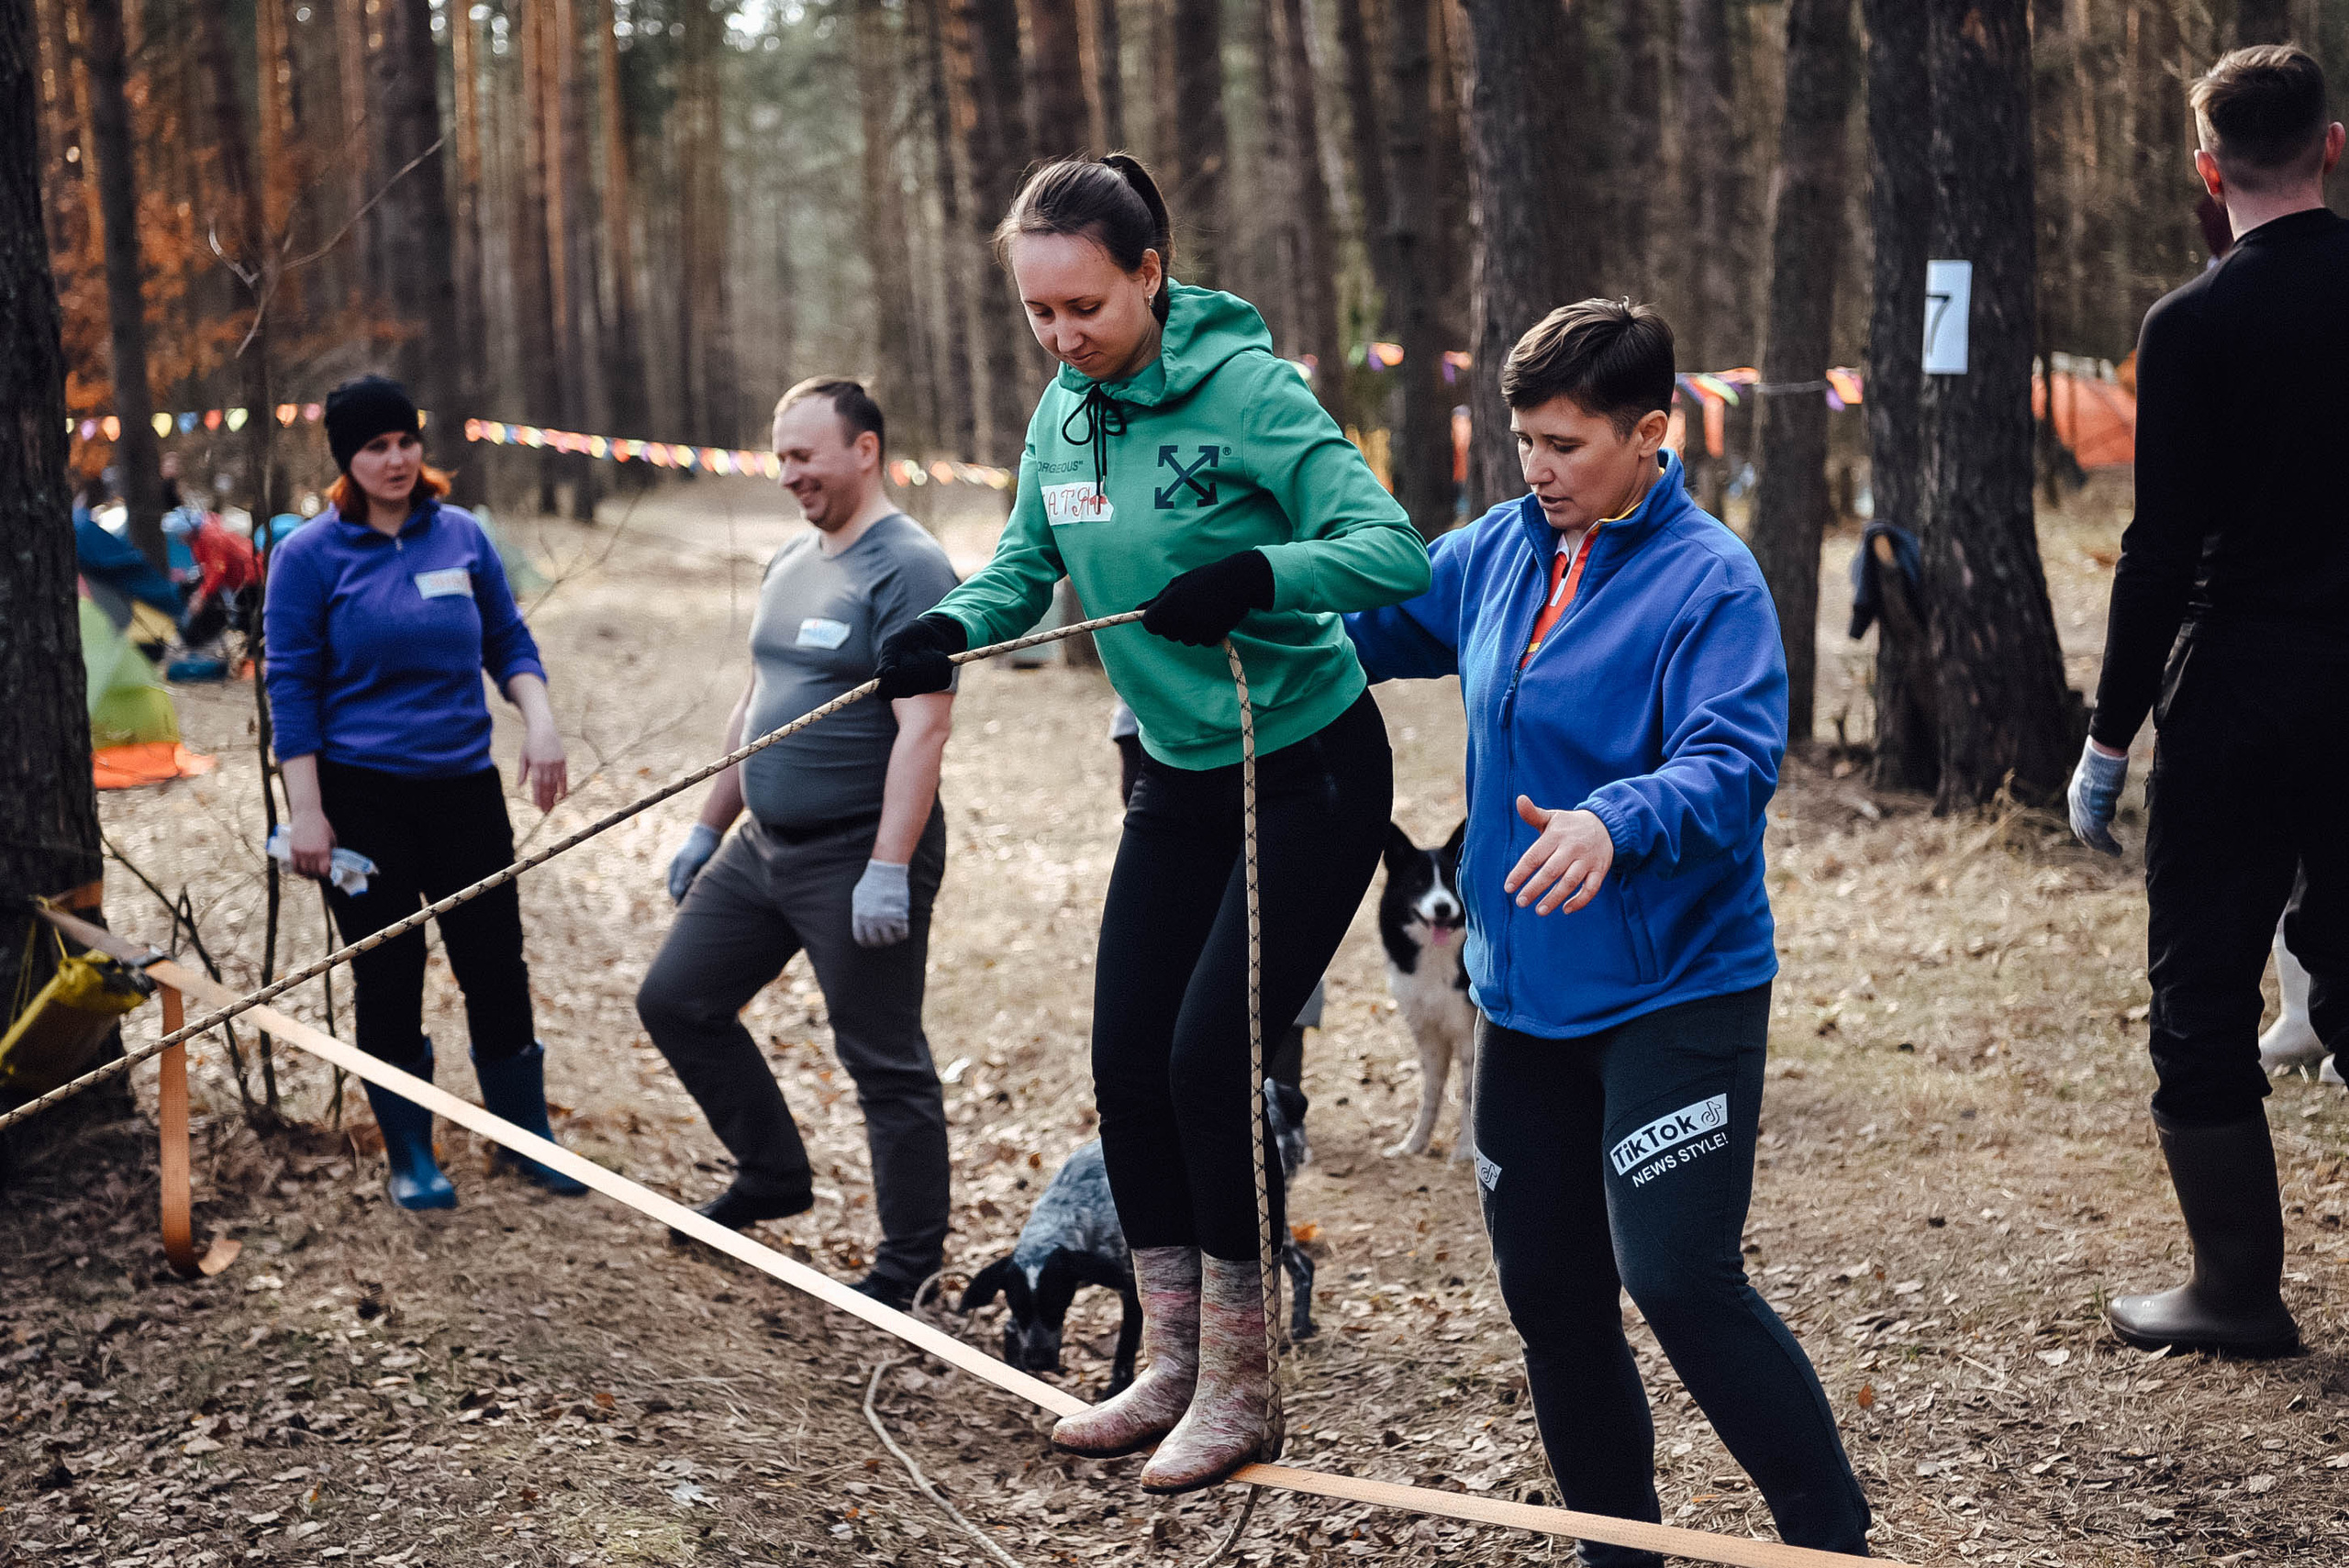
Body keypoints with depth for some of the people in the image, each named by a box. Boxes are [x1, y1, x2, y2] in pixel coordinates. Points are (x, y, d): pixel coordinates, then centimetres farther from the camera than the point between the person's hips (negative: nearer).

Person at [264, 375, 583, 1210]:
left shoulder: (461, 536, 4)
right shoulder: (310, 555, -5)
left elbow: (509, 641, 11)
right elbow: (291, 685, -5)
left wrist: (540, 721, -7)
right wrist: (306, 810, -9)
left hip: (464, 785, 3)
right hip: (363, 795, -3)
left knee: (497, 967, 5)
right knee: (388, 980, 5)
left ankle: (524, 1135, 22)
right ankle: (410, 1157, 19)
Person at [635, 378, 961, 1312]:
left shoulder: (906, 568, -15)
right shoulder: (791, 566, 13)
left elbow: (924, 725, -22)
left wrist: (888, 869, -27)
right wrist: (708, 828, 21)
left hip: (859, 858, -9)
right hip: (763, 848, 9)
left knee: (884, 1060, -1)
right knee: (675, 1001, 12)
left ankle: (910, 1262, 11)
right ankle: (774, 1175, 27)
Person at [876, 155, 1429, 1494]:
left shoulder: (1247, 389, -20)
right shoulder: (1067, 412, 0)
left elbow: (1395, 551, -27)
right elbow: (1025, 566, 9)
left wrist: (1256, 578, -44)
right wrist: (954, 630, -13)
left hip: (1309, 770, -7)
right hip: (1181, 779, 7)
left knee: (1210, 1056, -11)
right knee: (1129, 1066, 5)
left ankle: (1243, 1393, 3)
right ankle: (1175, 1368, 21)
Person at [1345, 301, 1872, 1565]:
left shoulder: (1710, 582, -14)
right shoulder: (1498, 552, 6)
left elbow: (1734, 763, -28)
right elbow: (1373, 618, 24)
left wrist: (1614, 823, -45)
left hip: (1675, 992, -7)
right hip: (1527, 988, 7)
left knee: (1679, 1276, -15)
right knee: (1548, 1291, 12)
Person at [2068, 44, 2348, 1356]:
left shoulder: (2192, 327, -11)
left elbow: (2164, 550, -13)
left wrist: (2110, 739, -7)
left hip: (2238, 687, -5)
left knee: (2205, 987, 6)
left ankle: (2241, 1287, 10)